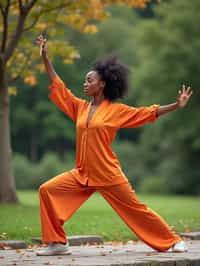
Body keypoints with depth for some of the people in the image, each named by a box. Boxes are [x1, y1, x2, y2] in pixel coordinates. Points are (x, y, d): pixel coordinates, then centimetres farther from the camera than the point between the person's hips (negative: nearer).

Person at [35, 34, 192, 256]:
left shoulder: (117, 111, -5)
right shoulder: (80, 107, 8)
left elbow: (148, 113, -2)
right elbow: (58, 87, 12)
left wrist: (177, 105, -9)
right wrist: (45, 58, 10)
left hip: (108, 176, -5)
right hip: (82, 174, 5)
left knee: (136, 210, 0)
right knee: (47, 190, -8)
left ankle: (173, 240, 16)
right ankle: (58, 243, -2)